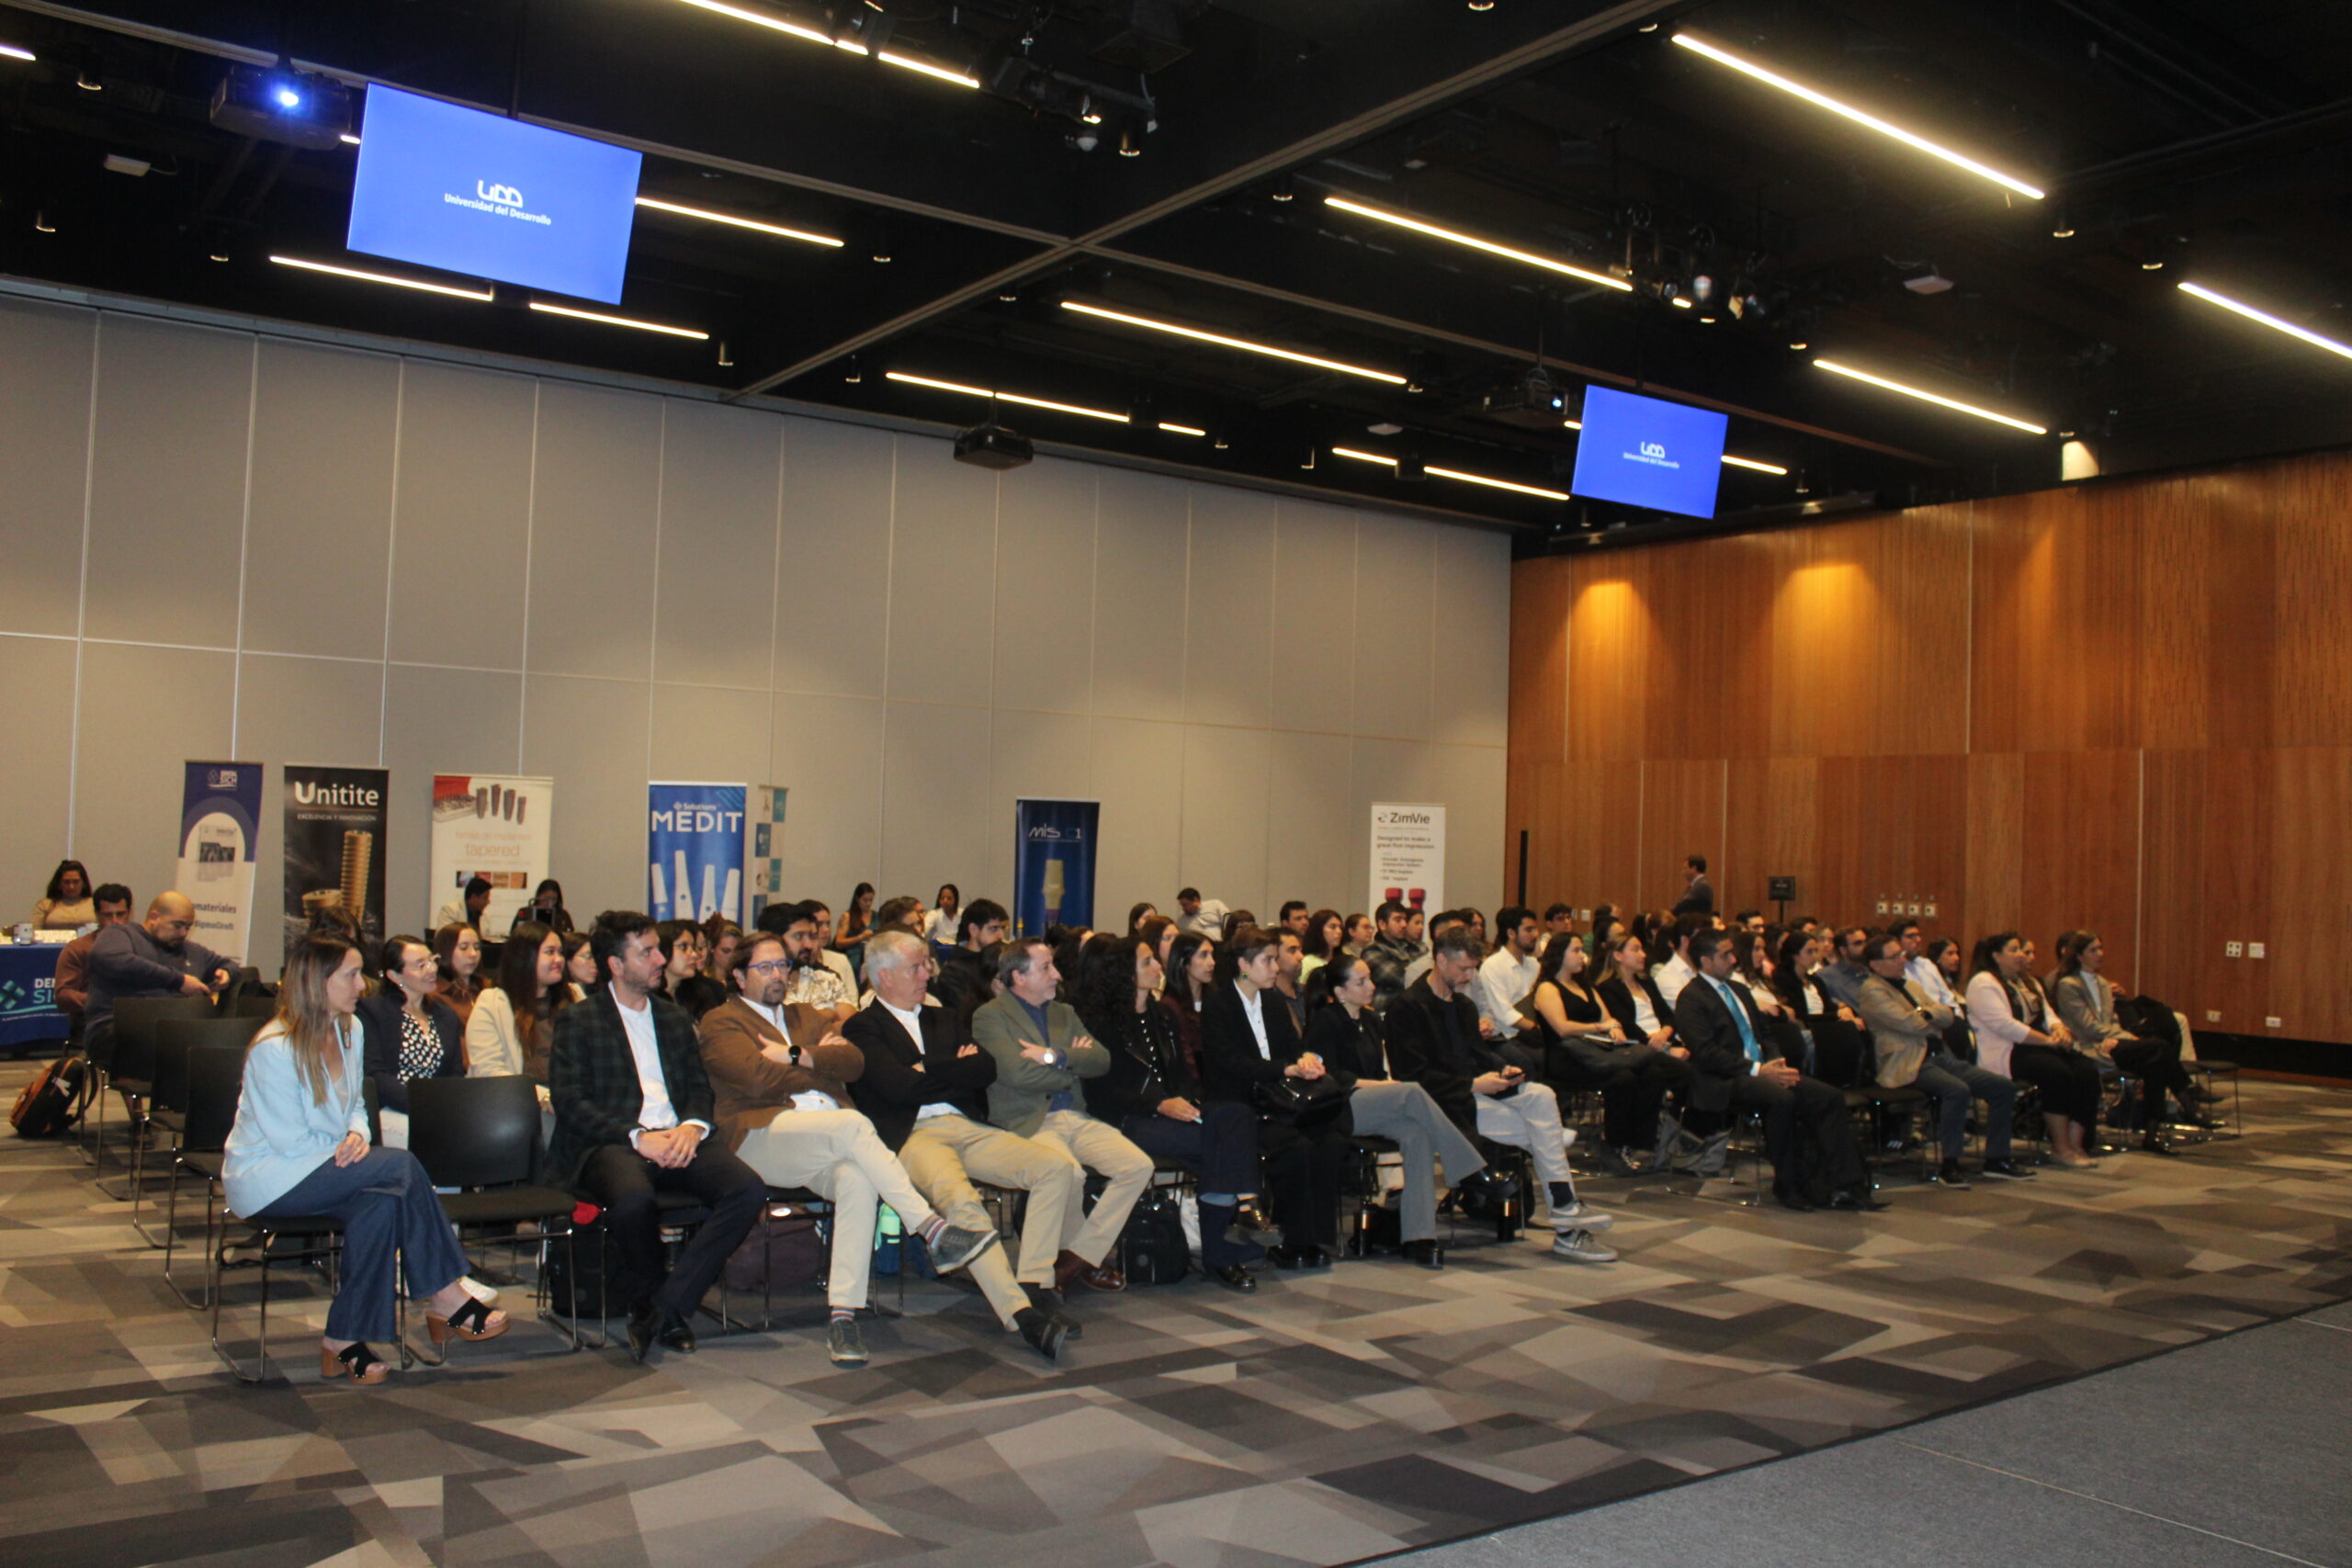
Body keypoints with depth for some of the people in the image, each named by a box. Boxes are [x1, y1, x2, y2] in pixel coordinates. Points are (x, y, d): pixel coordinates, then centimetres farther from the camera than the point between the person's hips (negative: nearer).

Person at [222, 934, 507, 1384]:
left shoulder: (349, 1029, 5)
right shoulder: (274, 1048, -19)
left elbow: (355, 1105, 13)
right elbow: (290, 1140, -18)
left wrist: (357, 1135, -10)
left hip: (322, 1167, 8)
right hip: (263, 1178, -8)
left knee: (381, 1204, -26)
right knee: (400, 1166, -26)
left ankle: (345, 1342, -19)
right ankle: (445, 1297, -16)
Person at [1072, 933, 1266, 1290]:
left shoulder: (1163, 1014, 20)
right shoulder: (1100, 1020, -1)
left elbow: (1182, 1070, 17)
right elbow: (1102, 1090, -9)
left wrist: (1187, 1100, -7)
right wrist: (1160, 1105, -19)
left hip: (1173, 1108, 6)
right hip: (1127, 1120, -6)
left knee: (1239, 1117, -25)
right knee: (1215, 1143, -30)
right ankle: (1218, 1252, -21)